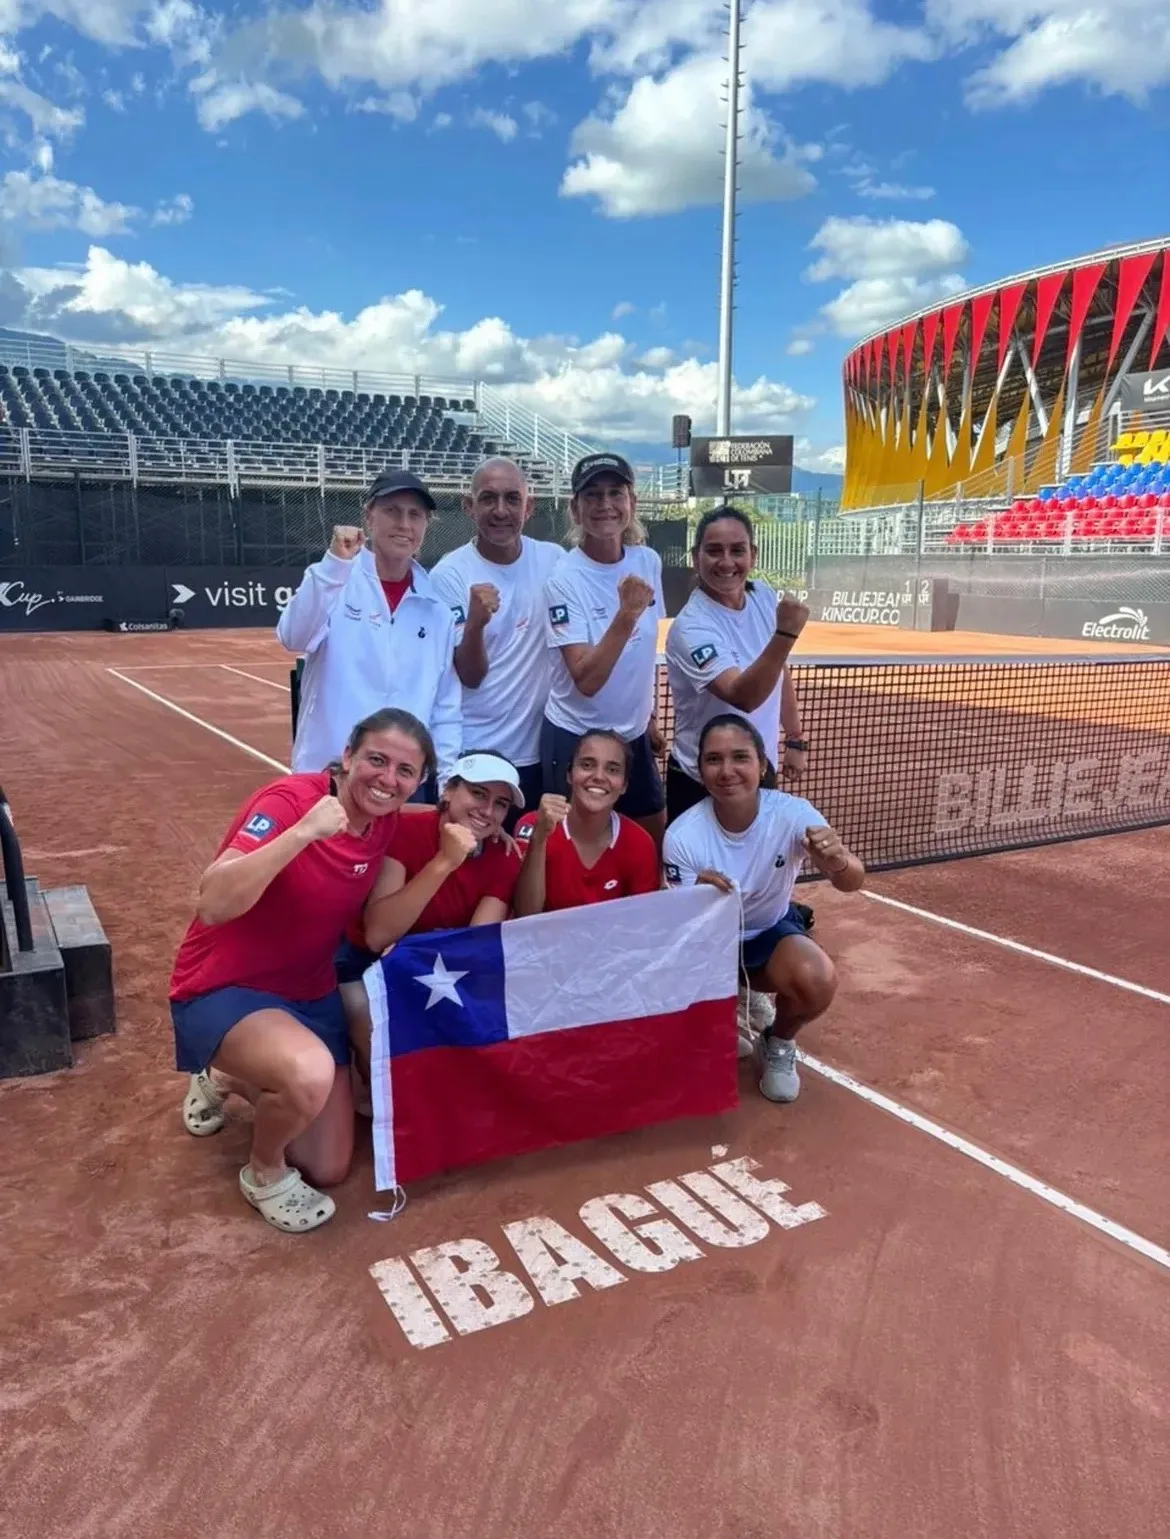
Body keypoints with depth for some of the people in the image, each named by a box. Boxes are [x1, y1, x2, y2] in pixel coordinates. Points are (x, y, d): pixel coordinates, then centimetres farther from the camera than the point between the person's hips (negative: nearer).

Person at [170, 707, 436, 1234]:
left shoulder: (386, 823, -5)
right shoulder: (290, 799, -26)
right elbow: (212, 905, -36)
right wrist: (303, 832, -43)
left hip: (310, 994, 7)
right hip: (224, 989, -7)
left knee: (329, 1169, 10)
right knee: (310, 1073, -38)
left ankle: (232, 1080, 35)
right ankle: (264, 1173, -3)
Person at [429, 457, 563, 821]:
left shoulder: (554, 561, -2)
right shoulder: (448, 575, -10)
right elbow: (471, 677, -13)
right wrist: (475, 623, -32)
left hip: (539, 749, 3)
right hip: (471, 754, -3)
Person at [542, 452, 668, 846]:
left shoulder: (648, 562, -2)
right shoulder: (566, 577, -18)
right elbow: (585, 681, -26)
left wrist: (649, 718, 17)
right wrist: (627, 614, -36)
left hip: (633, 736, 6)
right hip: (575, 739, -5)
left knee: (654, 845, 17)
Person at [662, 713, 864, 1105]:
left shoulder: (791, 814, -24)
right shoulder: (682, 836, -26)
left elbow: (851, 883, -34)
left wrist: (838, 861, -59)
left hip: (772, 931, 1)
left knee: (818, 982, -31)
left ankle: (779, 1043, 6)